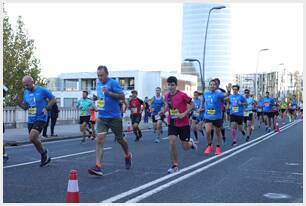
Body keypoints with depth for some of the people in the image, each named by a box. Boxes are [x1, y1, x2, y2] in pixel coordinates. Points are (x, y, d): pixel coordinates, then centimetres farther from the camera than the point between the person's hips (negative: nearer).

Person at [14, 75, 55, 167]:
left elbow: (53, 99, 0)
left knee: (32, 138, -22)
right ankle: (45, 157, 30)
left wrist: (47, 108, -14)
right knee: (34, 139, 11)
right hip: (30, 120, 7)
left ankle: (43, 152, 3)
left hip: (40, 119, -7)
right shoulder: (26, 92, 9)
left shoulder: (42, 90, -9)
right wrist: (18, 101, -1)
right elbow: (25, 107, 16)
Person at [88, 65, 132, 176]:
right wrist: (98, 102, 8)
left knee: (119, 139, 13)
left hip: (114, 117, -4)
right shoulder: (98, 83, 9)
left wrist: (109, 93, -26)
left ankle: (127, 156, 42)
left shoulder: (113, 83, -11)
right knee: (99, 140, -12)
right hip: (102, 117, 4)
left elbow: (122, 96, -16)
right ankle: (98, 167, -17)